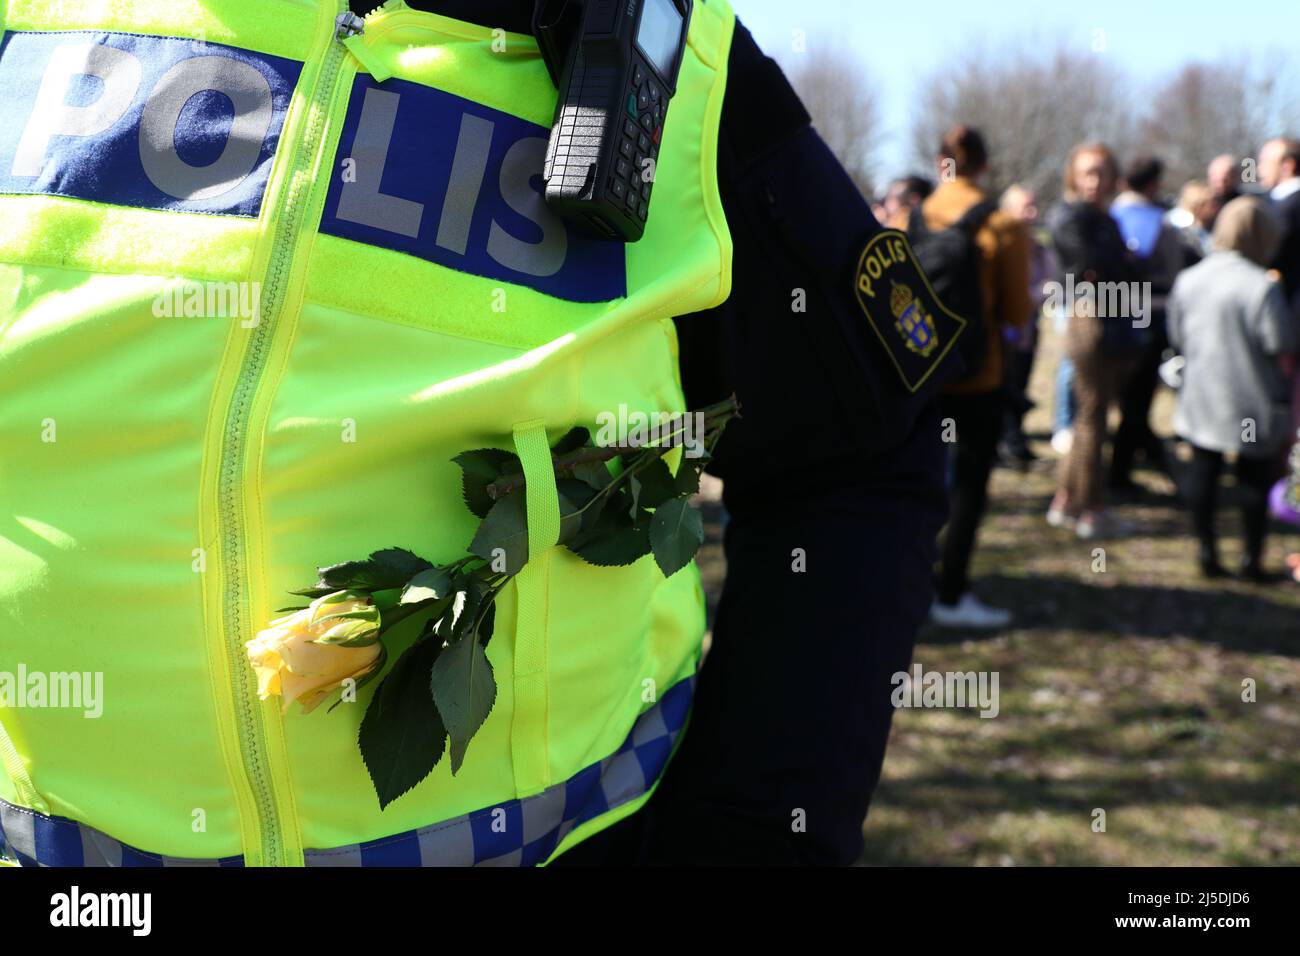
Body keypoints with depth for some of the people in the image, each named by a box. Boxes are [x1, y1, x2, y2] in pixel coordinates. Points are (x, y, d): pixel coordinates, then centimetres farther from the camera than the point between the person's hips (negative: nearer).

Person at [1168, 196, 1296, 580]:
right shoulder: (1262, 286, -18)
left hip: (1200, 399, 4)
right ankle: (1253, 558, 13)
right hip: (1251, 401, -4)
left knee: (1203, 473, 12)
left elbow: (1176, 336, 8)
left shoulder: (1187, 280, 0)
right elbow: (1281, 344, -17)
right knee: (1254, 477, 8)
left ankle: (1207, 551, 15)